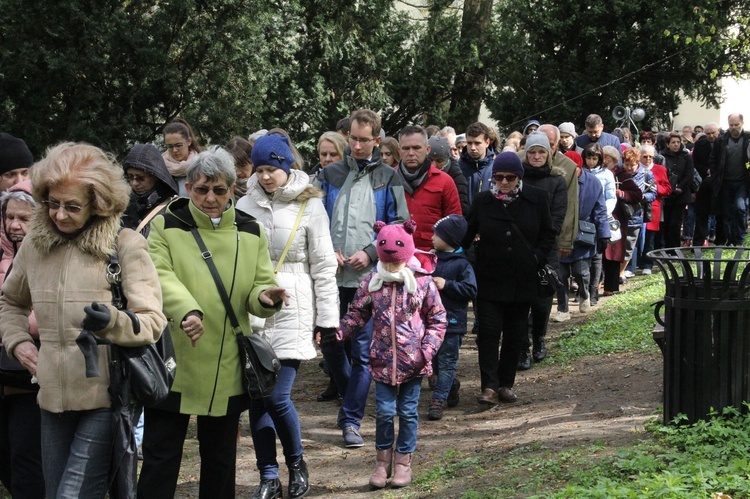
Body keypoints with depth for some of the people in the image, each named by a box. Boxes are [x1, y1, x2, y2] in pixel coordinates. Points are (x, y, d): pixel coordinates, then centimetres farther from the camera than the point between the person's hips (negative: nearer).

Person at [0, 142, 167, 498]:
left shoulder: (125, 245, -7)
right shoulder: (35, 244, 8)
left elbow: (153, 322, -10)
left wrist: (112, 322, -30)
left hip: (105, 398, -5)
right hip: (53, 398, 5)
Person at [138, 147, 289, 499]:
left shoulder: (250, 232, 7)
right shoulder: (166, 225, -2)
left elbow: (259, 289, 6)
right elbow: (159, 276, -16)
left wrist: (265, 297, -19)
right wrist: (186, 310, -34)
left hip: (227, 371, 3)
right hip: (173, 364, -3)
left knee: (221, 457, 15)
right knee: (160, 459, 2)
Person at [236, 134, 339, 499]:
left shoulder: (309, 206, -2)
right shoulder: (245, 205, 6)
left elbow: (323, 266, 0)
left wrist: (327, 317, -2)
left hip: (291, 310, -3)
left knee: (277, 396, -9)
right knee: (256, 396, 4)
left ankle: (296, 464, 16)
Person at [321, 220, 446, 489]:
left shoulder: (423, 283, -6)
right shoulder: (371, 282, -2)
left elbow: (437, 320, 0)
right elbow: (357, 314, 6)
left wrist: (428, 349, -10)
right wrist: (337, 332, -8)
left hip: (413, 361, -1)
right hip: (383, 360, 1)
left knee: (408, 411, 8)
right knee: (384, 411, 3)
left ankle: (403, 461, 21)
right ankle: (383, 460, 18)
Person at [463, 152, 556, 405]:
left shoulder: (536, 199, 0)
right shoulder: (483, 202, 2)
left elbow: (548, 235, 8)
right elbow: (466, 236, 8)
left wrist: (537, 258, -5)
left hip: (523, 280, 1)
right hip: (490, 280, -1)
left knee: (515, 334, 9)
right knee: (489, 332, -7)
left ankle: (506, 384, 19)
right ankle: (489, 386, -8)